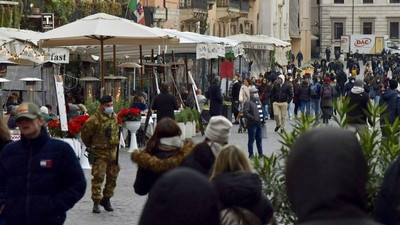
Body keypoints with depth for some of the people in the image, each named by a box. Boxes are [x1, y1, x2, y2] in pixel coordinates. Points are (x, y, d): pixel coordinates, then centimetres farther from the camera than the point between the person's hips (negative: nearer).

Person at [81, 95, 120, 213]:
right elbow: (85, 133, -6)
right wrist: (91, 146, 5)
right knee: (98, 177, -9)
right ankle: (96, 203, -4)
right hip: (99, 153, -6)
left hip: (113, 152, 7)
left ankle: (106, 199, 26)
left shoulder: (114, 117, 6)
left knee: (112, 177, 11)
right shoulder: (94, 119, -16)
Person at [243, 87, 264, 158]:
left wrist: (263, 120, 16)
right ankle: (251, 154, 4)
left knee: (259, 139, 13)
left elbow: (261, 111, 25)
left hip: (259, 124, 8)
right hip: (252, 124, -8)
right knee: (251, 140, -2)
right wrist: (253, 118, -24)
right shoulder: (248, 102, -10)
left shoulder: (258, 101, 17)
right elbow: (245, 113, -20)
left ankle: (260, 153, 20)